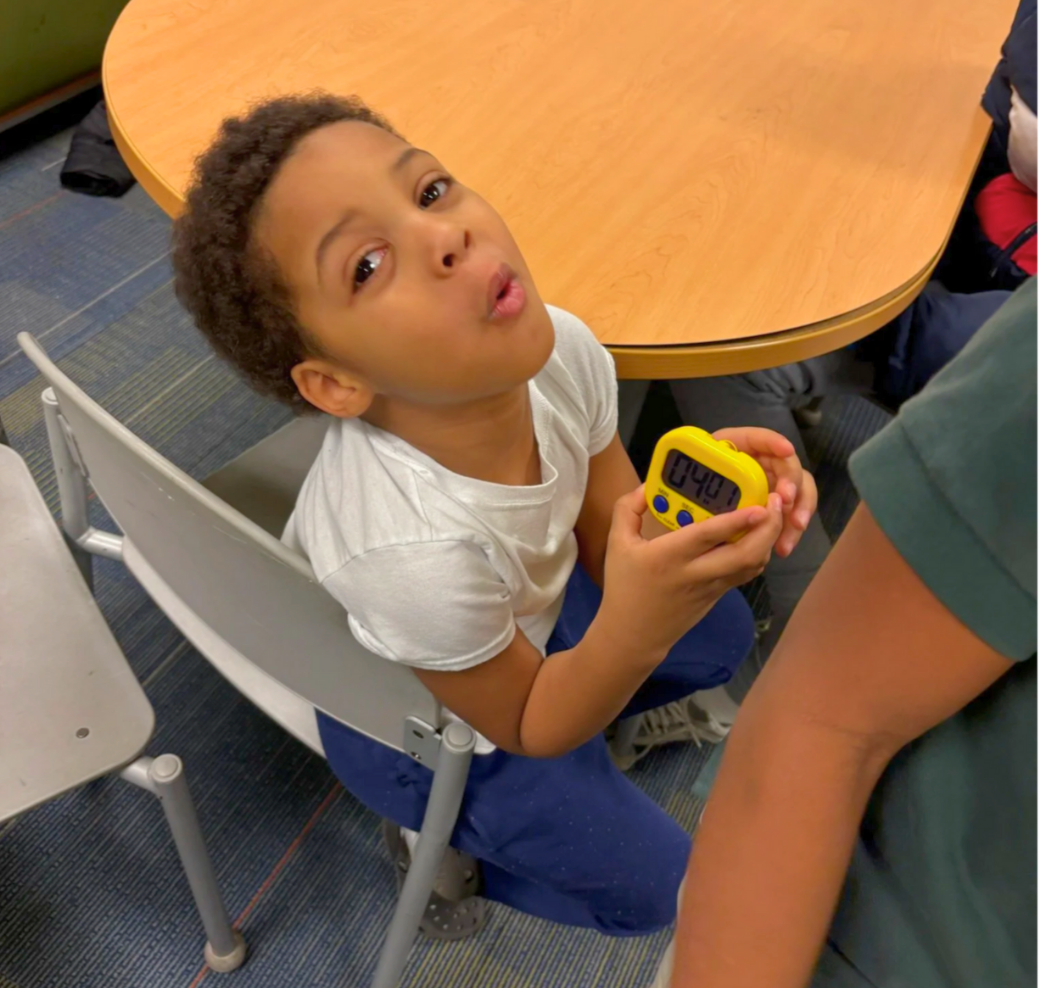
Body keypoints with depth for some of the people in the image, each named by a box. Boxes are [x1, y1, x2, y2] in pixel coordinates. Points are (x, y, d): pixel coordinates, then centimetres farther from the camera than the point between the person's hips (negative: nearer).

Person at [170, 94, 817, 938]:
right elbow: (529, 727, -24)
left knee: (722, 632, 16)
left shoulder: (560, 348, -29)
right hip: (424, 727, -5)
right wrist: (638, 628, -44)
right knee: (655, 884, 7)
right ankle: (437, 838, 22)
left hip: (529, 603, 5)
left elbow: (617, 541, -12)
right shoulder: (410, 551, -44)